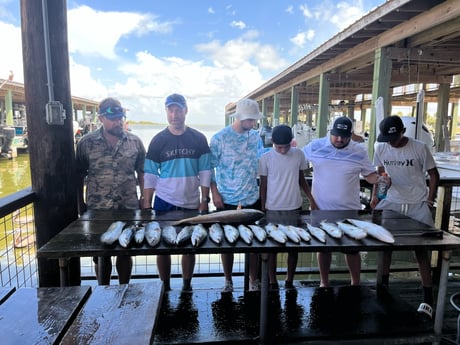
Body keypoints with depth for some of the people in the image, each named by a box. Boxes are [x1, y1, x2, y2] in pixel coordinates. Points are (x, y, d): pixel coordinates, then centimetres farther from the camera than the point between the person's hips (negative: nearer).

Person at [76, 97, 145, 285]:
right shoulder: (86, 142, -2)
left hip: (129, 208, 1)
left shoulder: (134, 141, 2)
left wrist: (144, 198, 1)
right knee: (101, 253, 12)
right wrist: (81, 204, 1)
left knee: (125, 252, 12)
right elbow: (79, 176, 2)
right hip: (97, 209, 0)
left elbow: (142, 173, 6)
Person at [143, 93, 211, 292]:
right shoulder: (158, 141, -1)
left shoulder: (198, 139, 0)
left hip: (191, 204, 1)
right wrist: (147, 204, -5)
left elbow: (205, 172, 1)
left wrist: (204, 200, -4)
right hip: (164, 203, 0)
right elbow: (150, 175, -1)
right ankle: (165, 287, 26)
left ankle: (187, 286, 28)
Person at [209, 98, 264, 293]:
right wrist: (214, 193, -10)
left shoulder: (255, 137, 3)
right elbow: (210, 167, -7)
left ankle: (254, 280, 29)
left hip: (252, 199, 3)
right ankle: (228, 281, 30)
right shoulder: (220, 138, -9)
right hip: (226, 201, -3)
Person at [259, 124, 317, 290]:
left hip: (295, 208, 2)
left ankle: (289, 282, 29)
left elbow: (301, 179, 9)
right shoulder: (266, 158, -9)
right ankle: (272, 283, 25)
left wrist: (311, 199, 2)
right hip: (273, 209, -2)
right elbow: (263, 185, -2)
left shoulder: (299, 154, -3)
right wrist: (263, 210, -1)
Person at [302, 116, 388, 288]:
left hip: (349, 210, 0)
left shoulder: (359, 151, -3)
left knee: (352, 248, 10)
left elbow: (370, 175, 3)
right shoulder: (315, 146, -4)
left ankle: (356, 284, 30)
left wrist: (380, 179, -17)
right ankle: (324, 282, 32)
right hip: (321, 209, 0)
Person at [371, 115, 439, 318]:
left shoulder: (420, 148, -12)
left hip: (417, 206, -3)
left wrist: (430, 199, -9)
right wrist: (375, 195, 1)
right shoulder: (380, 148, -3)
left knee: (421, 250, 0)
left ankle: (428, 298, 10)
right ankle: (384, 284, 29)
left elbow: (433, 174, -2)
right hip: (390, 203, 3)